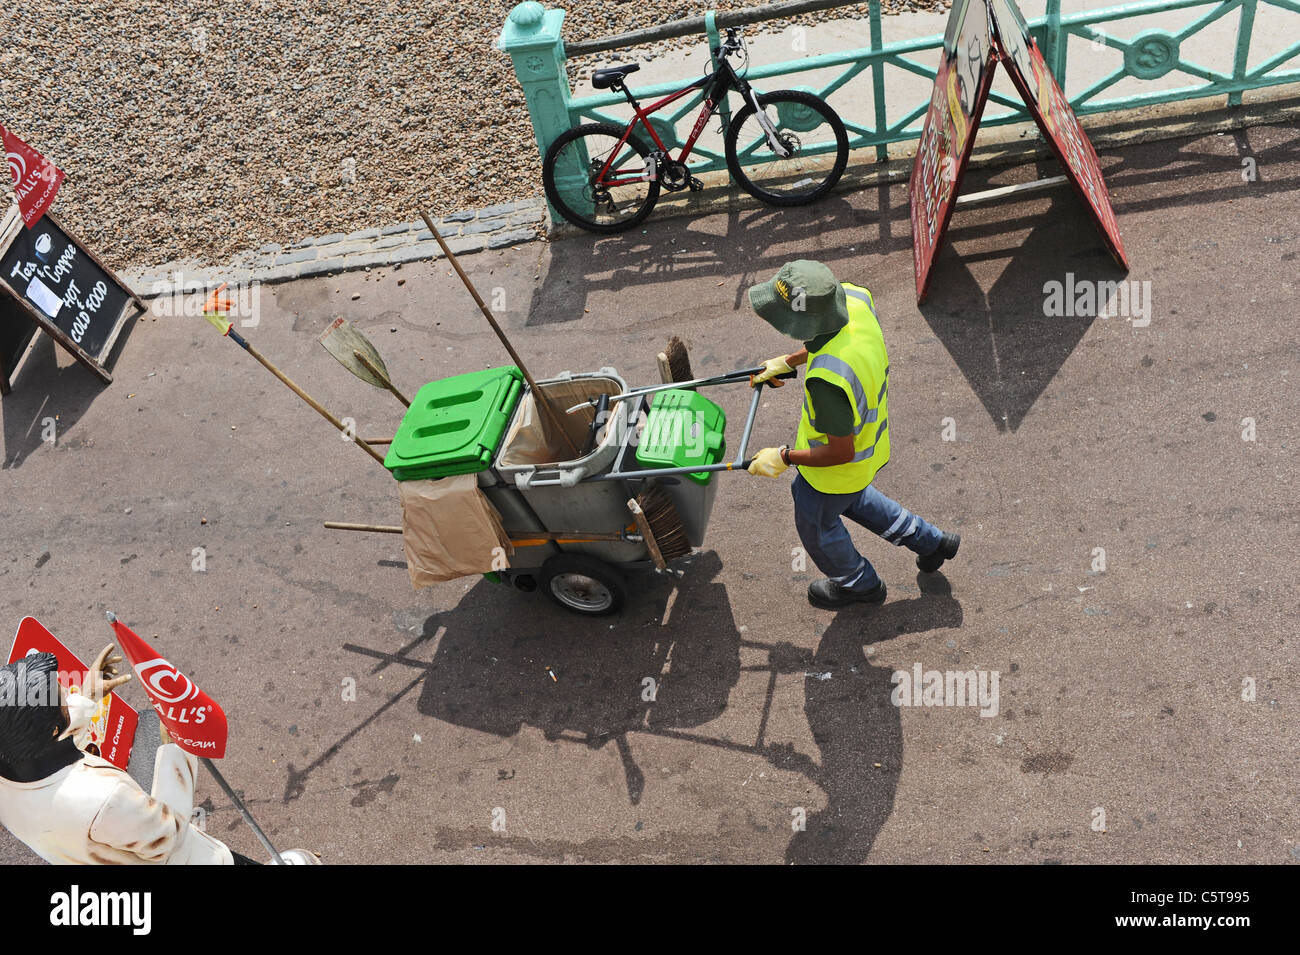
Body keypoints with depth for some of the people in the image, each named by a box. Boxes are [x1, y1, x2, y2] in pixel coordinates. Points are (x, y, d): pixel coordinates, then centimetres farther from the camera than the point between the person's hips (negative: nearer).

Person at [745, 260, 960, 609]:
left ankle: (859, 584, 54)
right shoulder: (852, 297, -22)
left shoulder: (828, 379, -45)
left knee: (816, 522, 25)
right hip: (869, 434, 8)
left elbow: (840, 452, -30)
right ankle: (929, 541, 48)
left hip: (839, 463, -8)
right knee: (848, 498, 37)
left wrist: (784, 458, -18)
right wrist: (787, 362, 8)